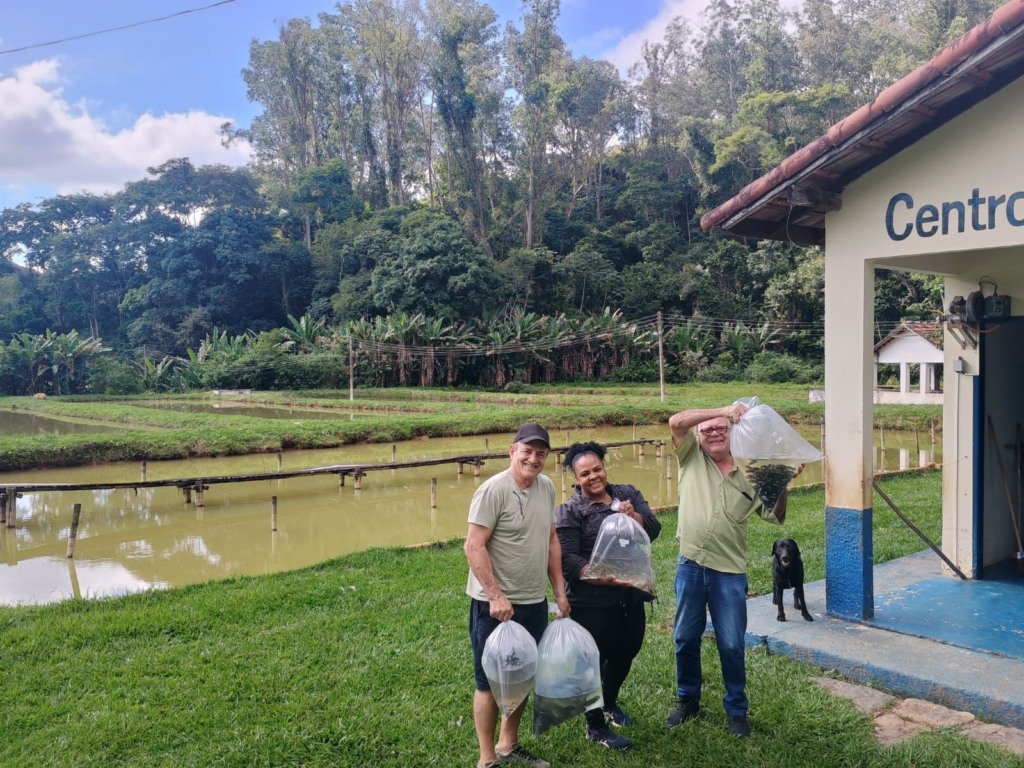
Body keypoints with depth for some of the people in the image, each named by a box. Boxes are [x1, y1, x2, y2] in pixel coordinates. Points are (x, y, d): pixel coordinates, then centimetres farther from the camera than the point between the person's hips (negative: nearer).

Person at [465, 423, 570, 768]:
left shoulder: (547, 487, 5)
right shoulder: (493, 489, -18)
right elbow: (474, 547, -20)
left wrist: (559, 590, 13)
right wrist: (496, 597, -23)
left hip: (535, 602, 7)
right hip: (496, 604, -7)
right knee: (491, 682, 6)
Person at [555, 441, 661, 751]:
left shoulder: (628, 494, 4)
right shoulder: (569, 511, -11)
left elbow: (653, 531, -4)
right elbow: (567, 559, -17)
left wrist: (632, 515, -23)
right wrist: (605, 578, -27)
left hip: (631, 597, 6)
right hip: (593, 602, -6)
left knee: (625, 654, 22)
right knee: (594, 660, 6)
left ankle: (609, 703, 48)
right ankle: (596, 727, 26)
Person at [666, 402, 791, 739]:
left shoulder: (748, 476, 4)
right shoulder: (691, 458, 1)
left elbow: (775, 517, 5)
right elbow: (676, 421, -14)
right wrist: (722, 409, -19)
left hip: (730, 572, 0)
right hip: (690, 566, 0)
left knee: (732, 644, 7)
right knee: (686, 638, 13)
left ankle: (737, 709, 25)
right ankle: (688, 699, 32)